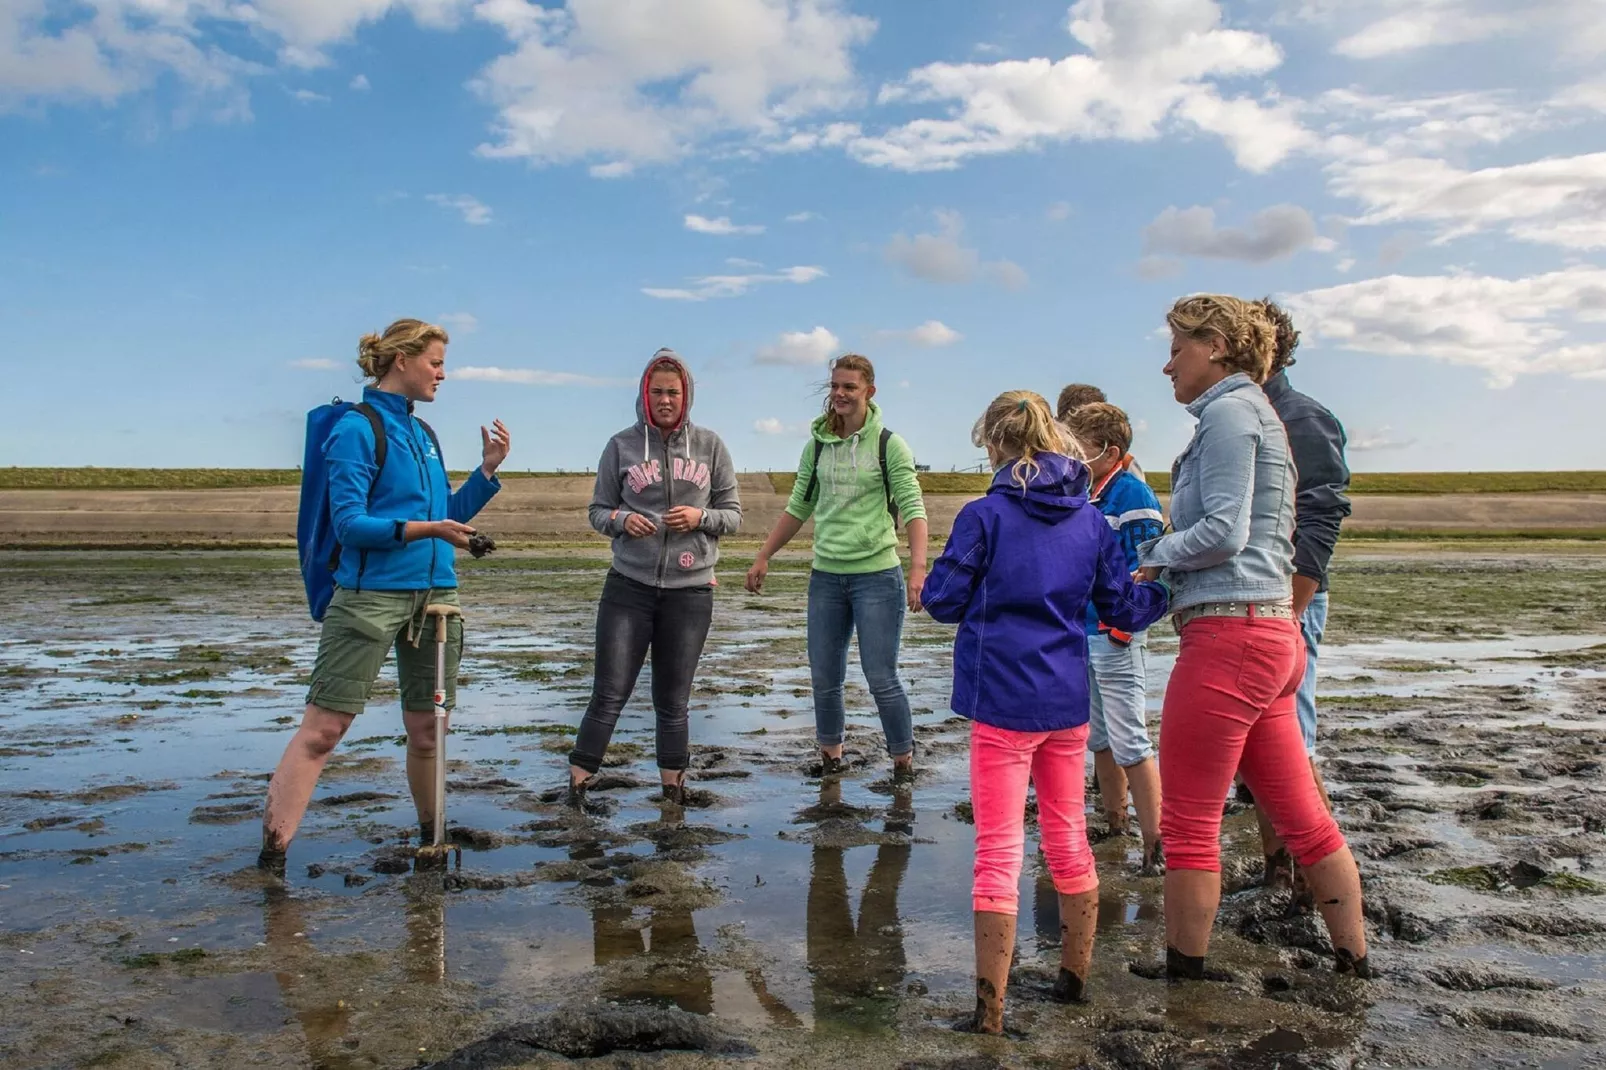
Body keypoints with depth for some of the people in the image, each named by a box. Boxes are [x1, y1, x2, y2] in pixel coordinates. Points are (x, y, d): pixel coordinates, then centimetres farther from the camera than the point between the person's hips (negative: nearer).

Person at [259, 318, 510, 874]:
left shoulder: (422, 432, 17)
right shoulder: (357, 428, -5)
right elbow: (349, 522, -12)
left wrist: (488, 470, 9)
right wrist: (420, 528, -23)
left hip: (434, 593, 7)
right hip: (371, 594, -7)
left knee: (427, 729, 12)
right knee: (323, 726, -7)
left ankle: (431, 840, 26)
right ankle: (272, 853, -1)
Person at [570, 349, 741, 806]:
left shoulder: (709, 446, 3)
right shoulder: (621, 445, 2)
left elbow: (733, 514, 6)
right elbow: (598, 511, 7)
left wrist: (701, 517, -15)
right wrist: (622, 519, -15)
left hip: (691, 589, 1)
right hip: (628, 585, -1)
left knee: (672, 702, 10)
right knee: (608, 695, -3)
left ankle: (673, 792, 23)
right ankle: (577, 787, 8)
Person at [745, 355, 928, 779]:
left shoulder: (889, 445, -5)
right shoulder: (818, 444, 8)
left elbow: (913, 509, -11)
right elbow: (798, 508, 15)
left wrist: (918, 569, -24)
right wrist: (763, 557, 14)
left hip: (877, 576, -4)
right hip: (826, 577, 5)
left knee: (882, 680, -3)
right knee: (824, 678, 10)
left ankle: (903, 760, 15)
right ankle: (830, 755, 27)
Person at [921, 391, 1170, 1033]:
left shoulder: (984, 515, -11)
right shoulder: (1090, 518, 3)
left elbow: (942, 601, -7)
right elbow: (1126, 610, 5)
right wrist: (1164, 589, 25)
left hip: (1002, 703, -5)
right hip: (1068, 703, 5)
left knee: (998, 852, 0)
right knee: (1068, 840, 19)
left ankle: (990, 1010, 3)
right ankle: (1075, 978, 33)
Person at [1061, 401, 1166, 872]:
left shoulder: (1133, 496, -13)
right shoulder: (1084, 495, 13)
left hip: (1116, 639, -9)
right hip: (1084, 635, 9)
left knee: (1129, 741, -6)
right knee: (1099, 739, 17)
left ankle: (1155, 843, 2)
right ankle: (1113, 822, 30)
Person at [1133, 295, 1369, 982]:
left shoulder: (1228, 412, -8)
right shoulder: (1258, 415, 22)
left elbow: (1222, 531, -18)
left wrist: (1155, 554, -3)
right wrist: (1162, 557, 10)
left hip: (1228, 636, -10)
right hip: (1275, 634, 10)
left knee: (1188, 823, 0)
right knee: (1302, 816, 15)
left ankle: (1184, 974, 11)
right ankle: (1355, 964, 25)